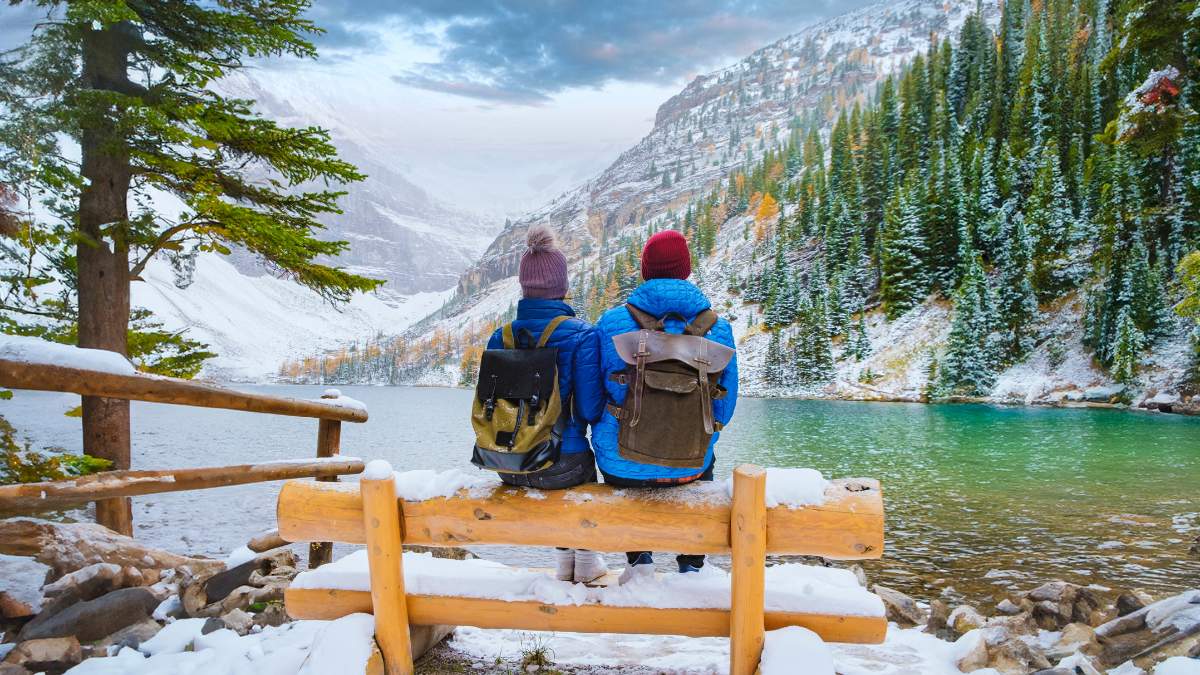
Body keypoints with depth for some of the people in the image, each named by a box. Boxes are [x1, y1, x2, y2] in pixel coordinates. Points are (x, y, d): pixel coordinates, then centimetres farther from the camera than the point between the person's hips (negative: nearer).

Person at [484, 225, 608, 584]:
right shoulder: (582, 334, -14)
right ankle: (585, 560, 42)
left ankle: (563, 559, 45)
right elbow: (590, 410, -15)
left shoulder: (501, 337, -2)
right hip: (561, 466, -4)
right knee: (585, 465, 31)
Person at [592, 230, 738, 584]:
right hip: (688, 467, 1)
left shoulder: (612, 322, -10)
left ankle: (639, 557, 33)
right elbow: (724, 406, 3)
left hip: (621, 466, 0)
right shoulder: (718, 329, -7)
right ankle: (691, 564, 38)